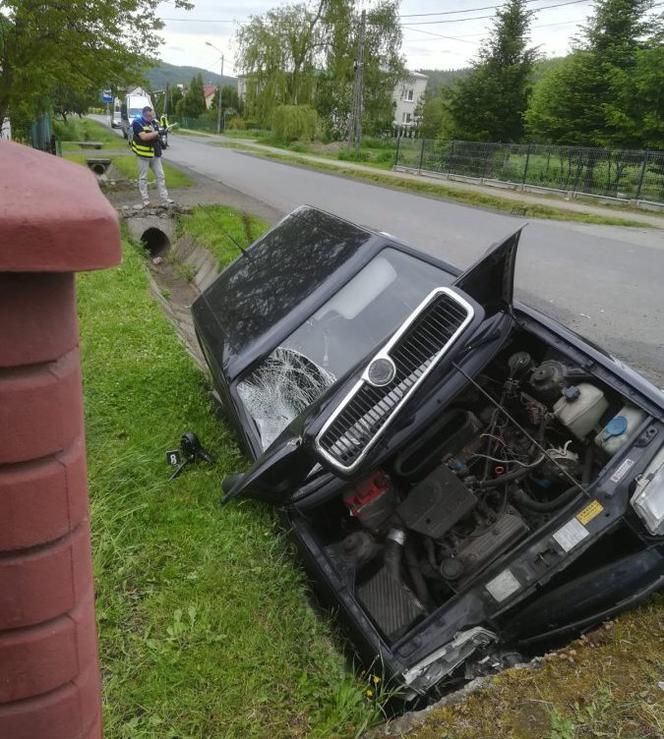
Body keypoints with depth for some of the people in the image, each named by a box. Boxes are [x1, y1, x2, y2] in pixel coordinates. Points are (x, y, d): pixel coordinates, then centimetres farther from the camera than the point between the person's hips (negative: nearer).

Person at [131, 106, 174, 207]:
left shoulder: (153, 122, 9)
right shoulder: (137, 123, -11)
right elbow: (144, 136, -24)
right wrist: (157, 132, -23)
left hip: (155, 154, 6)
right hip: (144, 154, -6)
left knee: (160, 176, 3)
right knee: (143, 178, 2)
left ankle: (165, 199, 5)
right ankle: (145, 200, 7)